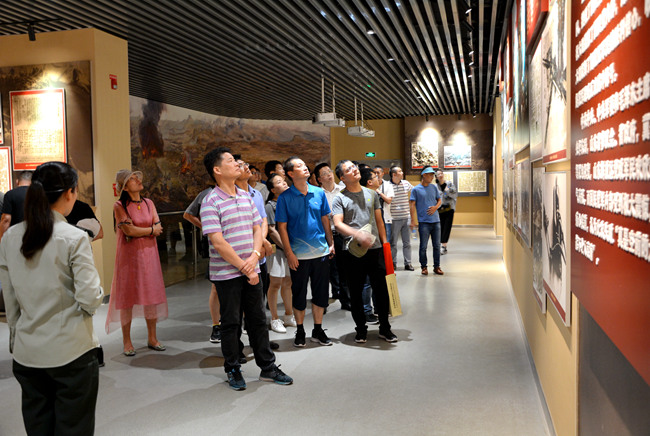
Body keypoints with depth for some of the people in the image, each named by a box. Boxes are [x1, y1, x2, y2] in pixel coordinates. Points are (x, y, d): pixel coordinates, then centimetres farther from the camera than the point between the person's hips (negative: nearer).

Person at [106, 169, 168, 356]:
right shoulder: (119, 206, -4)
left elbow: (159, 228, 2)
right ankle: (127, 342, 12)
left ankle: (152, 338, 16)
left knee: (151, 295, 5)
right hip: (128, 256, -4)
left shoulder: (148, 203, 10)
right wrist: (150, 230, -2)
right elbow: (128, 231, -14)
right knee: (127, 297, 1)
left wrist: (137, 230, -10)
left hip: (149, 254, 4)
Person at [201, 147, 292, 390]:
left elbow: (257, 228, 10)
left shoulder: (246, 196, 9)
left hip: (250, 270, 6)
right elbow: (218, 243, -17)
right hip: (226, 273, -6)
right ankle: (233, 370, 23)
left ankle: (267, 367, 25)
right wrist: (244, 267, -15)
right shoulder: (211, 202, -12)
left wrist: (254, 256, -9)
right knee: (231, 322, 7)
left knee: (258, 319, 13)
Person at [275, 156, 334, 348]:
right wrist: (289, 253, -9)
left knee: (321, 292, 10)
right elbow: (282, 227, -5)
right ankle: (300, 331, 25)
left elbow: (325, 220, 11)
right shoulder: (285, 197, -6)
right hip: (298, 254, -3)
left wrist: (331, 244, 6)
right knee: (299, 294, 8)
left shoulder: (319, 193, 4)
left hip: (321, 252, 3)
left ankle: (318, 330, 25)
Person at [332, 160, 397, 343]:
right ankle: (361, 329, 22)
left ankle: (384, 328, 22)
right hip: (354, 251, -3)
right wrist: (358, 234, -27)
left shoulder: (372, 194, 12)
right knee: (356, 293, 6)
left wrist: (384, 242, 9)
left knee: (382, 290, 6)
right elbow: (338, 224, -12)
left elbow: (379, 220, 16)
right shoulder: (340, 199, -1)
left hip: (375, 249, 3)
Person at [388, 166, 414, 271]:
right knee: (393, 242, 6)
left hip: (406, 218, 4)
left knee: (407, 242, 8)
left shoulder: (406, 183, 7)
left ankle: (407, 263, 16)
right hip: (395, 219, -4)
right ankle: (393, 263, 18)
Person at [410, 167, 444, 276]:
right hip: (423, 222, -4)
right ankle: (424, 267, 13)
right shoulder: (416, 189, -2)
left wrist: (435, 207, -4)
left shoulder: (434, 187, 10)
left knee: (437, 245, 8)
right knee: (423, 246, 1)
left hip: (435, 221, 4)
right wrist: (413, 220, -12)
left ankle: (436, 266, 18)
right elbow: (412, 205, -4)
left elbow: (440, 199, 18)